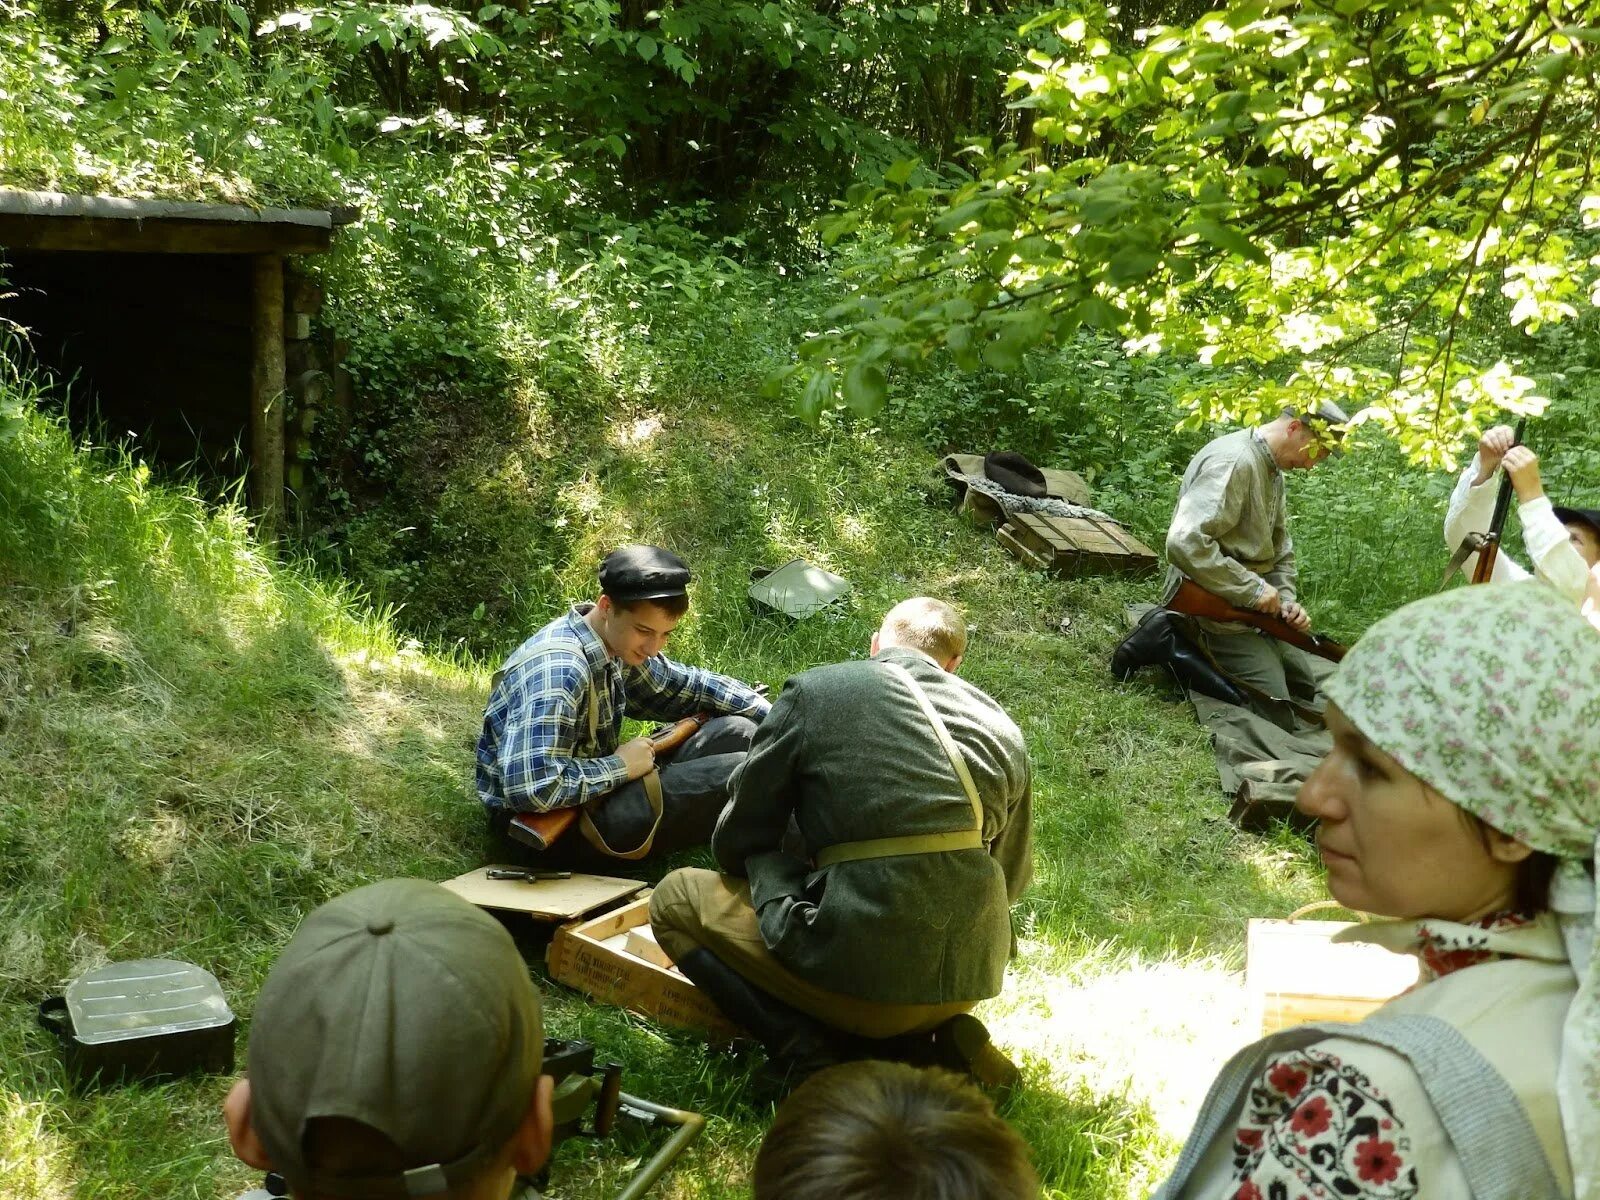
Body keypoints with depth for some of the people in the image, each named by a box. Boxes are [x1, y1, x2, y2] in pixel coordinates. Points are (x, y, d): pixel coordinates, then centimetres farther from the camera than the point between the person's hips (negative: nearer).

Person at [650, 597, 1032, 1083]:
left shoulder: (814, 690, 2)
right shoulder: (1003, 729, 12)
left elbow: (736, 841, 9)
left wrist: (769, 879, 31)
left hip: (863, 975, -5)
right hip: (972, 978, 5)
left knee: (675, 897, 16)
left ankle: (813, 1057, -2)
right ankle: (937, 1036, 10)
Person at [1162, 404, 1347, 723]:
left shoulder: (1273, 472, 11)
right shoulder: (1234, 462, -23)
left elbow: (1280, 550, 20)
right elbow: (1185, 543, -35)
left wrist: (1286, 600, 0)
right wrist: (1253, 589, -27)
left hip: (1253, 613, 11)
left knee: (1304, 690, 21)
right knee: (1277, 717, -14)